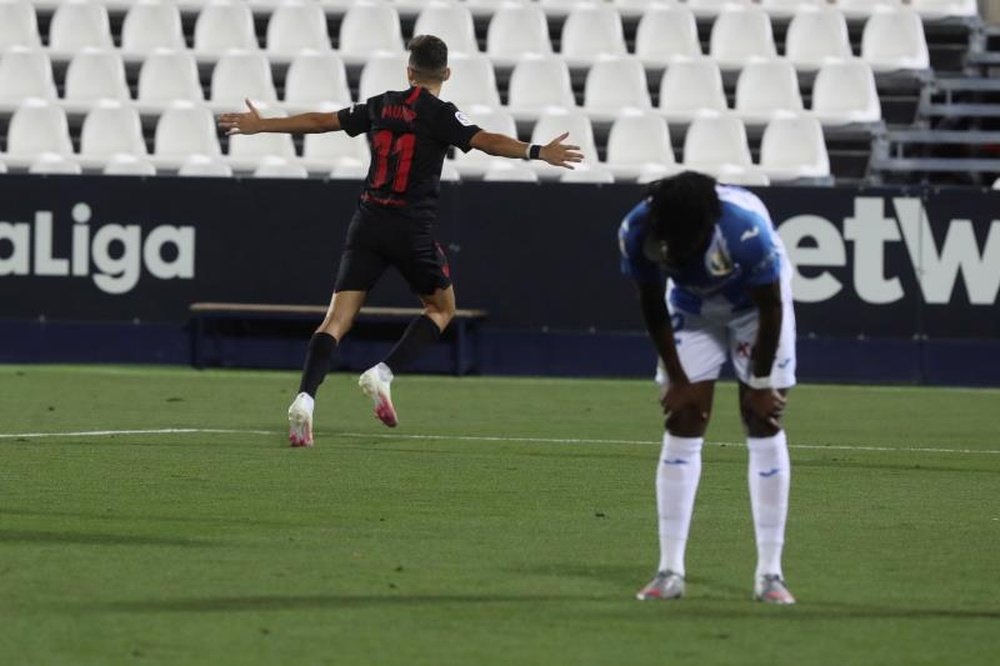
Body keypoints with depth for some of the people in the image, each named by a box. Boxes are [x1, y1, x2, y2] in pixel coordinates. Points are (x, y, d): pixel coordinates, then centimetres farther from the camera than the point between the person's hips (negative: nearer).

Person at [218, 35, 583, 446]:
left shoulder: (382, 106, 12)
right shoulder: (439, 114, -3)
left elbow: (321, 121, 20)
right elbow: (485, 141, -19)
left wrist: (261, 125, 33)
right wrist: (537, 153, -26)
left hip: (368, 223, 4)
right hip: (411, 228, -4)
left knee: (337, 318, -2)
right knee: (442, 308, 18)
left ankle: (305, 398, -23)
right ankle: (383, 373, -2)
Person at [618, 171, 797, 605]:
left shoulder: (746, 228, -39)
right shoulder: (637, 232, -30)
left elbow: (770, 309, -24)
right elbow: (653, 308, -13)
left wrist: (761, 385, -16)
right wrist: (677, 380, -9)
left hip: (755, 305, -2)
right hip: (692, 308, 3)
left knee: (764, 426, -9)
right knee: (682, 429, -5)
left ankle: (770, 573, -7)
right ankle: (670, 571, -3)